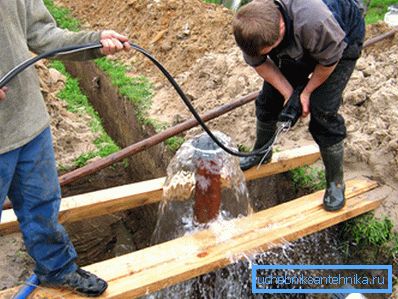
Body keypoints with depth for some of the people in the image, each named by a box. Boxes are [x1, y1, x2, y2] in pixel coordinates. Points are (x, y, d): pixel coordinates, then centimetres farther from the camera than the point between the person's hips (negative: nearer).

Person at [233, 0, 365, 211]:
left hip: (340, 41, -5)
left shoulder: (314, 21, -46)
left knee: (323, 112, -15)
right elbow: (258, 63, -12)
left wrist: (307, 92, -14)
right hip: (295, 46, 5)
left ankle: (335, 182, 2)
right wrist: (289, 93, -18)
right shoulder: (253, 27, -30)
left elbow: (329, 60, -26)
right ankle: (261, 153, 30)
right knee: (269, 97, 3)